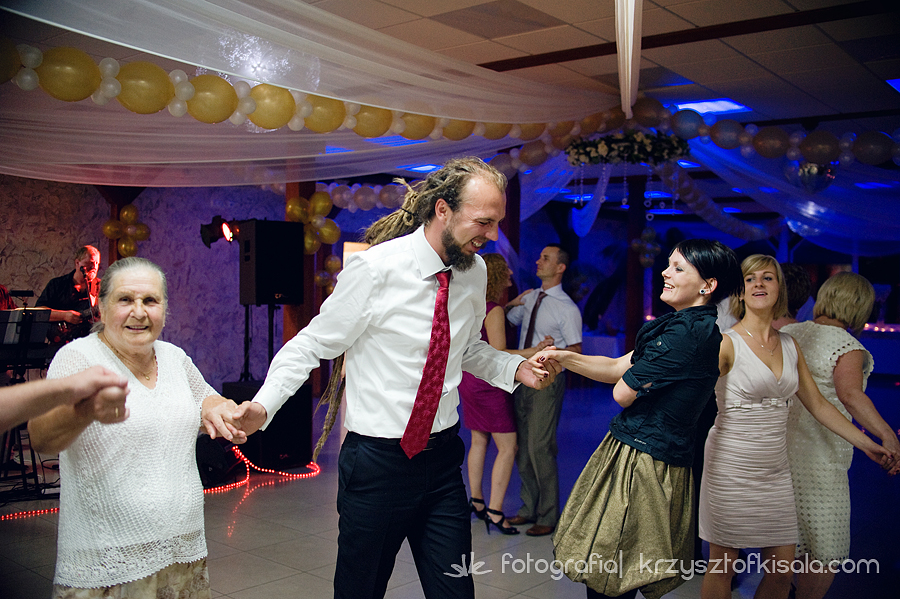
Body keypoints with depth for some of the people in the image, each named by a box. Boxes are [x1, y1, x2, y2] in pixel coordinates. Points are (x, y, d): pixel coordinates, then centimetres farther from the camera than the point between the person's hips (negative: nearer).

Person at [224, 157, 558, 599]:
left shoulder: (474, 271, 2)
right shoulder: (374, 268, -16)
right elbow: (311, 345, -9)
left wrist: (516, 369, -1)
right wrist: (264, 404, -22)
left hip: (442, 459, 5)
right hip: (376, 461, -4)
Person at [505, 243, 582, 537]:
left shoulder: (567, 309, -10)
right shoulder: (529, 297, 9)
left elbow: (576, 351, -9)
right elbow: (506, 319, 23)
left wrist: (552, 351, -25)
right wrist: (512, 302, 4)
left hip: (547, 382, -7)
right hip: (522, 377, 7)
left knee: (540, 448, -6)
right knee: (521, 446, 13)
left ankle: (548, 516, 9)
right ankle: (529, 508, 29)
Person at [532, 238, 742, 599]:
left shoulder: (688, 333, -21)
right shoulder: (698, 326, 12)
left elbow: (623, 391, -15)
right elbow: (617, 368, 12)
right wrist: (563, 358, 0)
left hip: (643, 459, -10)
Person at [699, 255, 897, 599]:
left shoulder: (789, 346, 10)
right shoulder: (727, 342, -8)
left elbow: (817, 404, 17)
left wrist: (867, 444, 18)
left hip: (775, 472, 6)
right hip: (730, 469, -5)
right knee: (721, 568, 3)